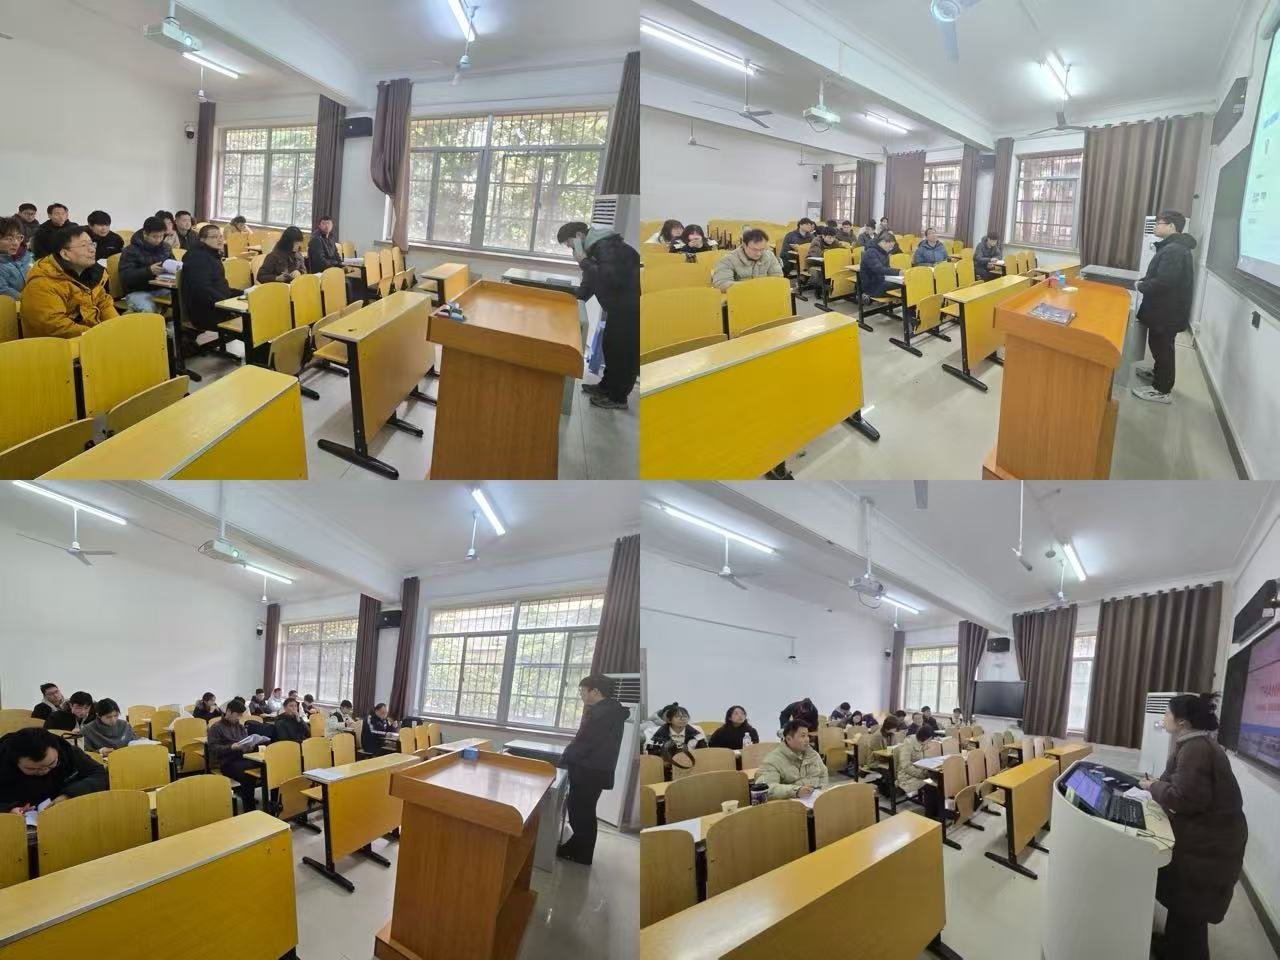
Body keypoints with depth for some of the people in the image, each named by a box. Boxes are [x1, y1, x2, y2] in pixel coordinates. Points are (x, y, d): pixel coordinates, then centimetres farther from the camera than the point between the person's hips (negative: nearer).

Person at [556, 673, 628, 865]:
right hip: (596, 770, 10)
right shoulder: (612, 710, 9)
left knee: (581, 812, 2)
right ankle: (579, 847, 28)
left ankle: (580, 853, 12)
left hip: (589, 772, -10)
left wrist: (562, 760, -11)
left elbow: (583, 741, -20)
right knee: (583, 811, 18)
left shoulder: (601, 712, -22)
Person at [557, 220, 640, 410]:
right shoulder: (593, 247, 10)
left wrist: (584, 262, -24)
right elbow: (591, 280, 18)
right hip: (618, 305, 10)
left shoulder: (606, 245, -22)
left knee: (624, 350, -4)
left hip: (631, 305, -10)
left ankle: (618, 397, 3)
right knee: (611, 347, 18)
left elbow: (611, 278, -33)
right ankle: (607, 386, 30)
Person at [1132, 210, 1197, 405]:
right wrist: (1145, 281, 5)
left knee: (1162, 346, -2)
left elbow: (1163, 282, -30)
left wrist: (1141, 286, -14)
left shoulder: (1173, 250, -24)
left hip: (1168, 311, -10)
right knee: (1159, 345, 24)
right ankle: (1159, 373, 42)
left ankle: (1162, 390, 6)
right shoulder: (1174, 247, 12)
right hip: (1166, 308, 10)